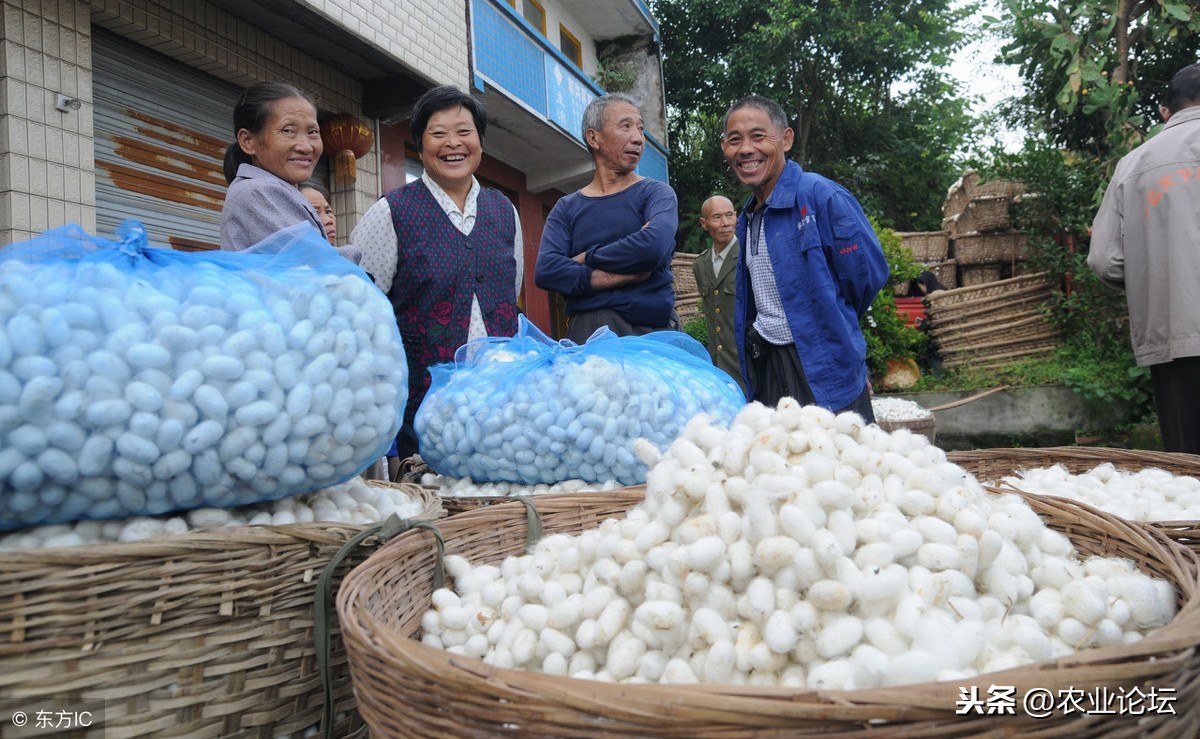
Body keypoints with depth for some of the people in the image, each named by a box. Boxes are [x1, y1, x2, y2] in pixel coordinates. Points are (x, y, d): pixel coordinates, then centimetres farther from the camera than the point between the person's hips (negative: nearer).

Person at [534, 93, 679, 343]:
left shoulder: (657, 193, 6)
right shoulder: (566, 208, 11)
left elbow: (654, 246, -16)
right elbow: (545, 272, -5)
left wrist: (586, 258, -4)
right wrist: (627, 275, -12)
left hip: (649, 332, -1)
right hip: (584, 334, 2)